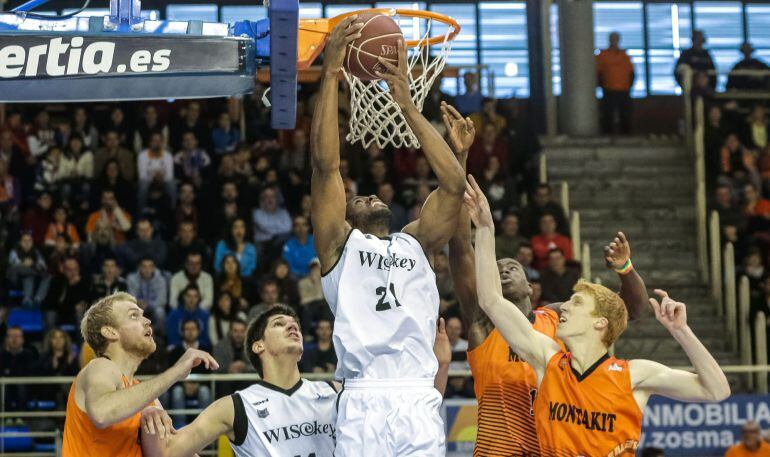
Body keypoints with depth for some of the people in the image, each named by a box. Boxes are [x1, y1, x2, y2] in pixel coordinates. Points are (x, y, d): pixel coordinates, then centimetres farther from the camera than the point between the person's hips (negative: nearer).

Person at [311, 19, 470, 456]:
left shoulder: (416, 243, 23)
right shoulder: (340, 243, 15)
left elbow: (454, 184, 11)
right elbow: (326, 164, 3)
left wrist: (408, 104, 10)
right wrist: (330, 76, -1)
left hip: (419, 402, 3)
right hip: (363, 403, -3)